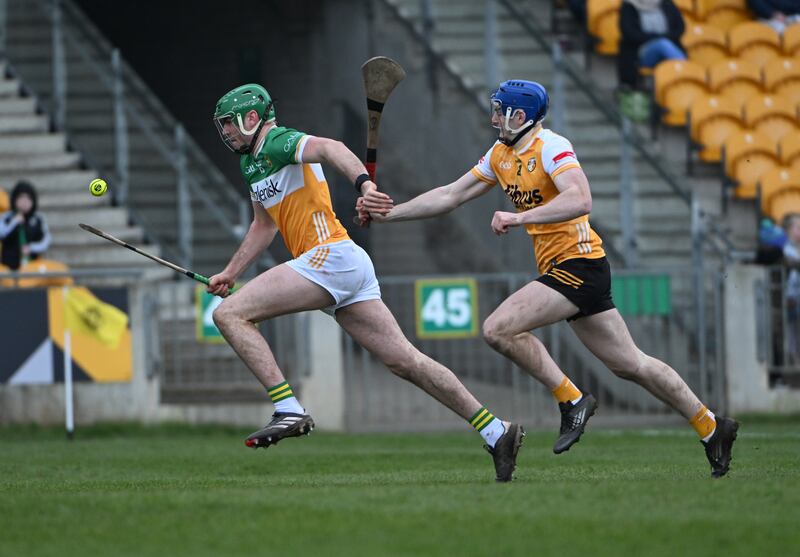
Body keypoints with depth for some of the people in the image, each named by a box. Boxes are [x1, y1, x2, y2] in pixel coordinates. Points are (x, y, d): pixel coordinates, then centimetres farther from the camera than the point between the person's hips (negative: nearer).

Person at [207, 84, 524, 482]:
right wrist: (230, 273, 35)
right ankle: (496, 434, 4)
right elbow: (263, 227, 38)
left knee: (229, 314, -14)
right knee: (405, 361, 6)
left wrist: (363, 182, -45)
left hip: (332, 255, -10)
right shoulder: (251, 163, 24)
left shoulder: (278, 142, -6)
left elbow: (331, 149, -27)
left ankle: (289, 410, -20)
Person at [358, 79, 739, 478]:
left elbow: (580, 200, -29)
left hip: (578, 262, -9)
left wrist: (520, 217, -33)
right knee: (629, 365, 10)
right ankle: (711, 427, 17)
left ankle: (571, 400, -9)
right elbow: (450, 196, 18)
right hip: (559, 268, 9)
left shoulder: (551, 147, -13)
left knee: (498, 329, -18)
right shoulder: (501, 155, 14)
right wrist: (388, 213, 13)